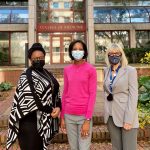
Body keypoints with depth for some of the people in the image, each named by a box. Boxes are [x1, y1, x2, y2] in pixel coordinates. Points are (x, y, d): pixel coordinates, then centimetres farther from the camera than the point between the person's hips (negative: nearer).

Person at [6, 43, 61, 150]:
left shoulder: (47, 73, 12)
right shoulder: (26, 75, -11)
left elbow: (56, 91, 11)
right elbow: (30, 99, -19)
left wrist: (58, 107, -8)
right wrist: (50, 111, -14)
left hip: (46, 118, 7)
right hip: (31, 119, -7)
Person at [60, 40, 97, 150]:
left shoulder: (91, 69, -6)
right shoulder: (67, 70, 5)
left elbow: (92, 94, -8)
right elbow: (65, 93, 9)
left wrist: (88, 120, -12)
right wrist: (62, 116, 8)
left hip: (84, 115, -3)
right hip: (69, 115, 4)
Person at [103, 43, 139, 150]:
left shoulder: (130, 70, -8)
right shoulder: (106, 70, 7)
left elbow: (133, 96, -12)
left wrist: (129, 120, -16)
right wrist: (106, 111, 8)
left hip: (126, 116, -5)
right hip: (111, 116, 5)